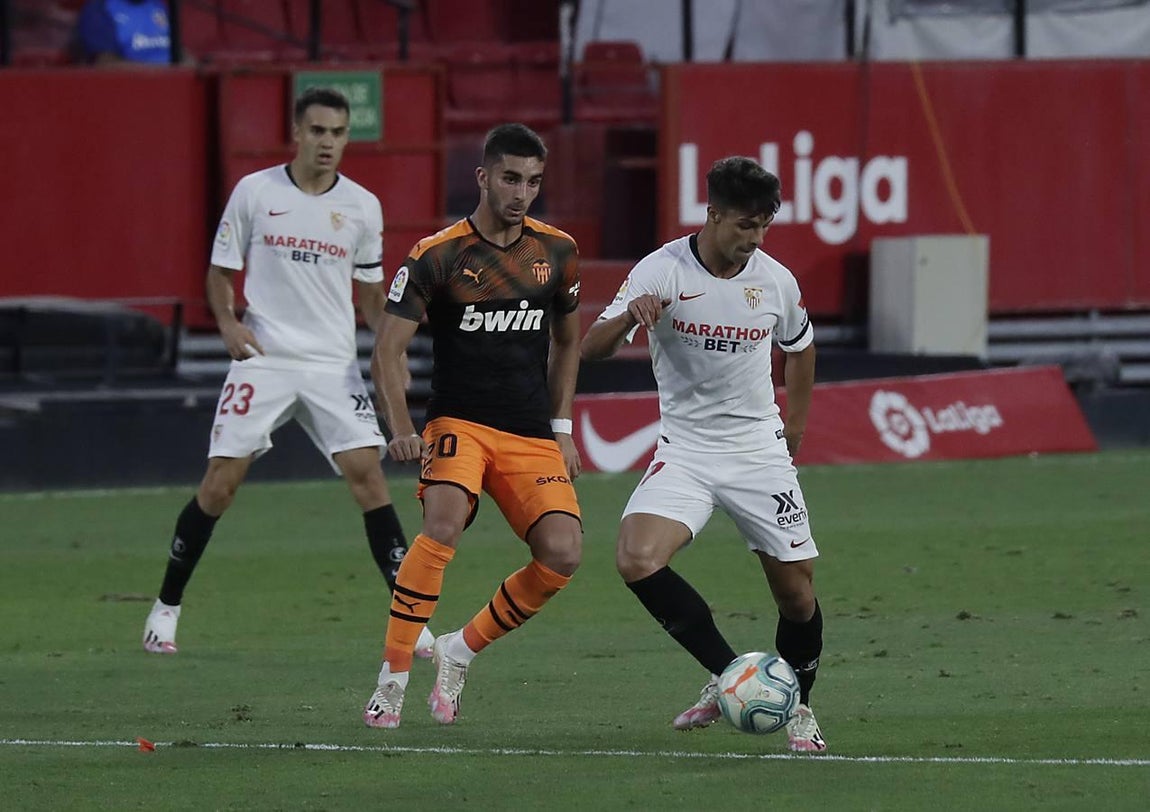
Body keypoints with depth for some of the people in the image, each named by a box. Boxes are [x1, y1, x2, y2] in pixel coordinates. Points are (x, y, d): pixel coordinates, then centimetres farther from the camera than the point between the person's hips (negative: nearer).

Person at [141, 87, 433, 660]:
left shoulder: (362, 206, 5)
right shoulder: (254, 192, 0)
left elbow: (369, 290, 16)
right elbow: (221, 269, 8)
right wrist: (227, 322, -10)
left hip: (333, 364, 1)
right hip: (263, 356, -1)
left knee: (366, 473, -11)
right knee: (220, 481, -5)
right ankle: (167, 607, 11)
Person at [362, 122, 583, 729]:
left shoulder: (556, 252, 7)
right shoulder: (436, 256, -6)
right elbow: (389, 350, -7)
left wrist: (561, 429, 15)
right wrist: (401, 430, -21)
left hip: (532, 439, 4)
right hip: (459, 424, -4)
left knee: (562, 554, -16)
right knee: (443, 524, -32)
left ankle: (461, 651, 7)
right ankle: (392, 677, -22)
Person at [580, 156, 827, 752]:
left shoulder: (776, 280, -2)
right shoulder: (662, 271, -12)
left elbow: (800, 348, 20)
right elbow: (591, 349, -19)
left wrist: (795, 430, 17)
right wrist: (629, 317, -40)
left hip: (760, 451, 2)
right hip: (685, 450, -2)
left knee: (797, 594, 1)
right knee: (637, 559, -25)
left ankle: (797, 706, 27)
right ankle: (729, 676, -14)